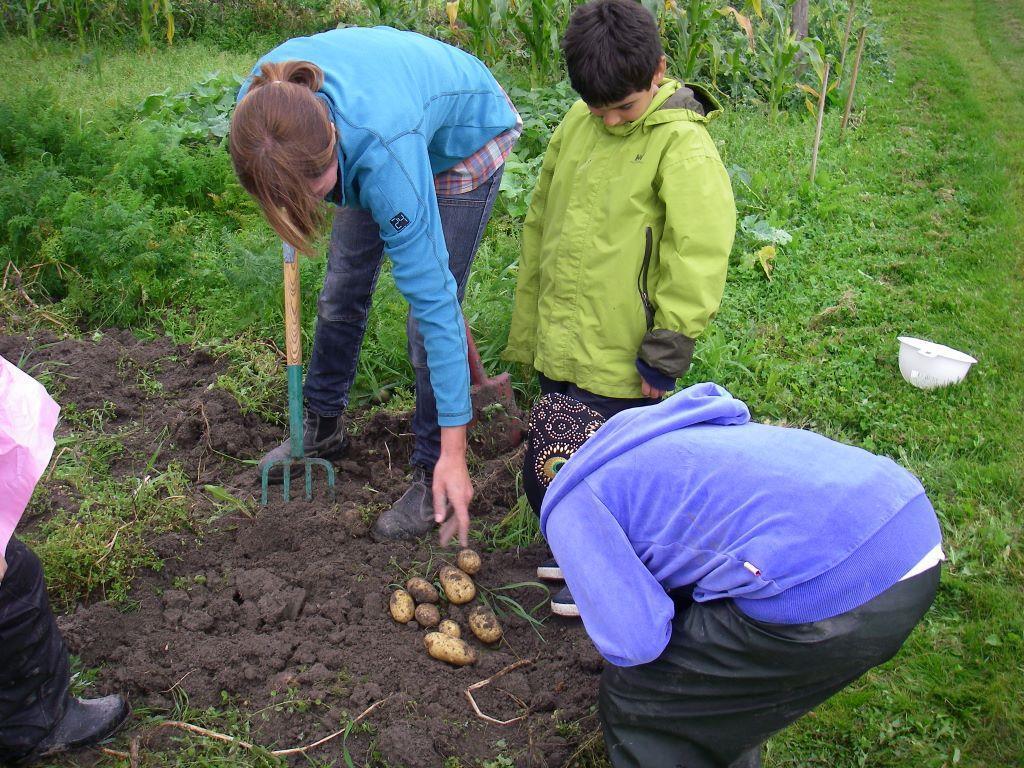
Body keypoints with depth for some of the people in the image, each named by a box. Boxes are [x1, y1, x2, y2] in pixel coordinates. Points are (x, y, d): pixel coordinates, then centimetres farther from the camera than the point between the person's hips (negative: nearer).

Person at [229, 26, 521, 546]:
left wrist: (454, 450, -38)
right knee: (342, 288, 9)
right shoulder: (261, 103, -32)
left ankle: (433, 475, 5)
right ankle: (322, 428, 31)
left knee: (431, 306, -11)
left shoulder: (385, 156, -45)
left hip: (465, 140, -6)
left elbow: (433, 299, -41)